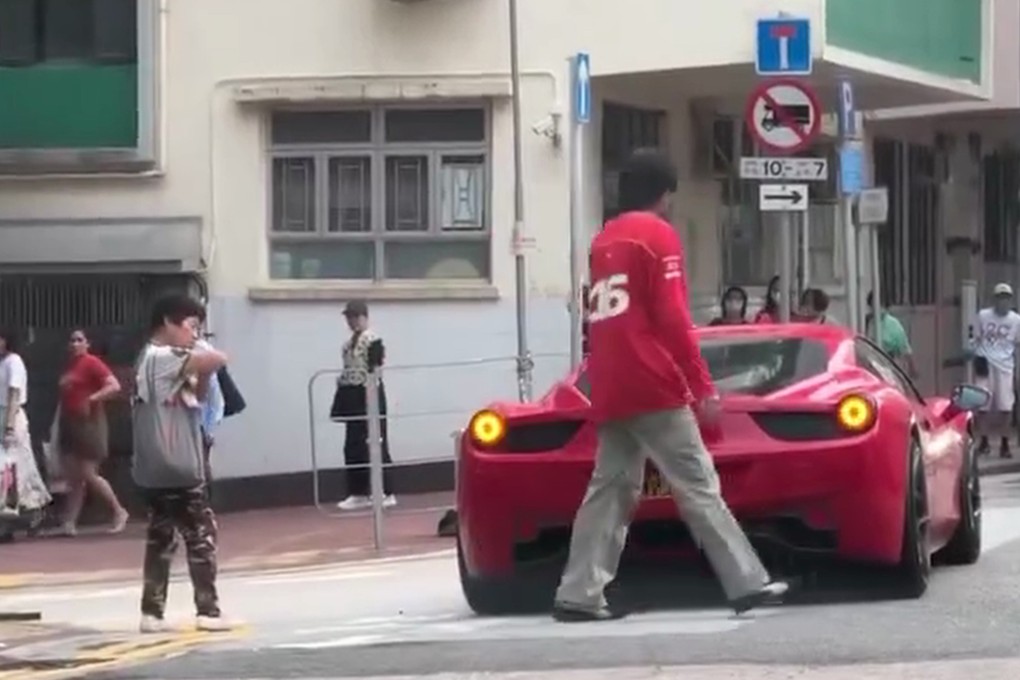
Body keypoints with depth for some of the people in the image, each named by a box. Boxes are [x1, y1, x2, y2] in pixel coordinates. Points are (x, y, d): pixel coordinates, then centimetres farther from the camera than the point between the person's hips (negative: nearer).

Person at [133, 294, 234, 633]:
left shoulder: (154, 360, 17)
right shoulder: (162, 358, -15)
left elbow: (195, 398, 22)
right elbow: (218, 360, -26)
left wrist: (201, 375, 3)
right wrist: (202, 360, -4)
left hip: (157, 470, 10)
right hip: (175, 469, -10)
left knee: (160, 538, 10)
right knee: (201, 535, -4)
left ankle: (152, 612, 10)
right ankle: (208, 610, -4)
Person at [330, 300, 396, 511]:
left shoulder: (372, 340, -12)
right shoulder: (349, 343, 14)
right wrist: (340, 404, 15)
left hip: (368, 397, -9)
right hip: (353, 398, 9)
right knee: (354, 447, 10)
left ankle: (386, 494, 1)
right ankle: (359, 493, 17)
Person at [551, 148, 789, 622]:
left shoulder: (603, 242, 19)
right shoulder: (658, 235, -4)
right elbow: (672, 318, -11)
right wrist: (703, 386, -11)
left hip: (609, 390, 7)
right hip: (653, 386, -7)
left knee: (610, 488, 7)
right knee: (698, 485, -8)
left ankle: (579, 595, 0)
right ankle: (748, 583, -9)